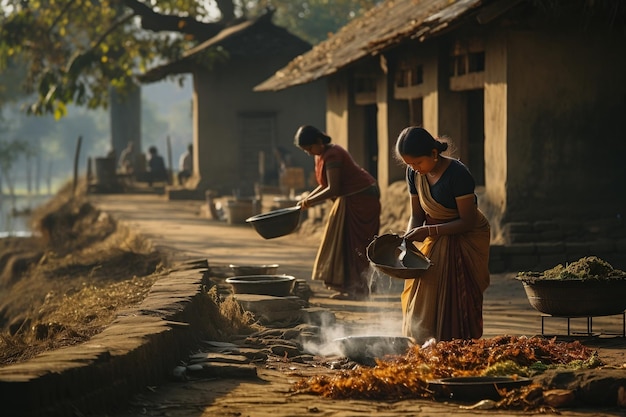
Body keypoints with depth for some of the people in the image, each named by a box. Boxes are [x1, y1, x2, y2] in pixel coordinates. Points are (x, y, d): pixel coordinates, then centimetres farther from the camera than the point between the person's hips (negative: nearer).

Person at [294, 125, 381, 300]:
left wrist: (311, 201, -16)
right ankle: (350, 287, 14)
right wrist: (307, 199, 6)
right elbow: (326, 186, 15)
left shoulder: (331, 156, -21)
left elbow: (333, 189, -25)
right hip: (352, 199, 11)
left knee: (352, 244, -9)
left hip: (361, 198, -11)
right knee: (344, 243, 11)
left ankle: (356, 290, -6)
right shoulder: (322, 155, 10)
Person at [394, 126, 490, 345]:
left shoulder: (458, 174, -26)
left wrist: (429, 231, -30)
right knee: (423, 302, 0)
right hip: (436, 238, 6)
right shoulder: (415, 174, -6)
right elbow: (417, 215, 3)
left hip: (466, 239, -6)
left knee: (454, 300, -13)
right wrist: (408, 238, -17)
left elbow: (468, 221, -24)